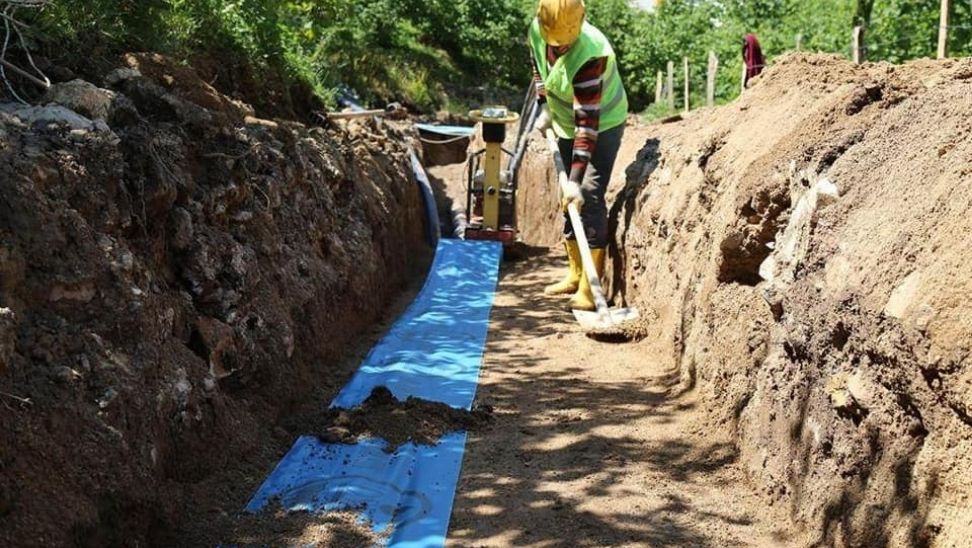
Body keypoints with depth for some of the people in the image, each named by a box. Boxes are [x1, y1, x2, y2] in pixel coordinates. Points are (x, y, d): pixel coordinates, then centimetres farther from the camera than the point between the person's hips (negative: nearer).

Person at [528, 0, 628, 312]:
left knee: (589, 200, -16)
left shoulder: (590, 55, -35)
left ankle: (590, 287, -13)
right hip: (566, 125, 7)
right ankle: (575, 274, 22)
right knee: (567, 200, 10)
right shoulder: (538, 31, -15)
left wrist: (576, 179, -40)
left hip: (603, 125, -7)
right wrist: (544, 108, 3)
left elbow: (587, 122, -37)